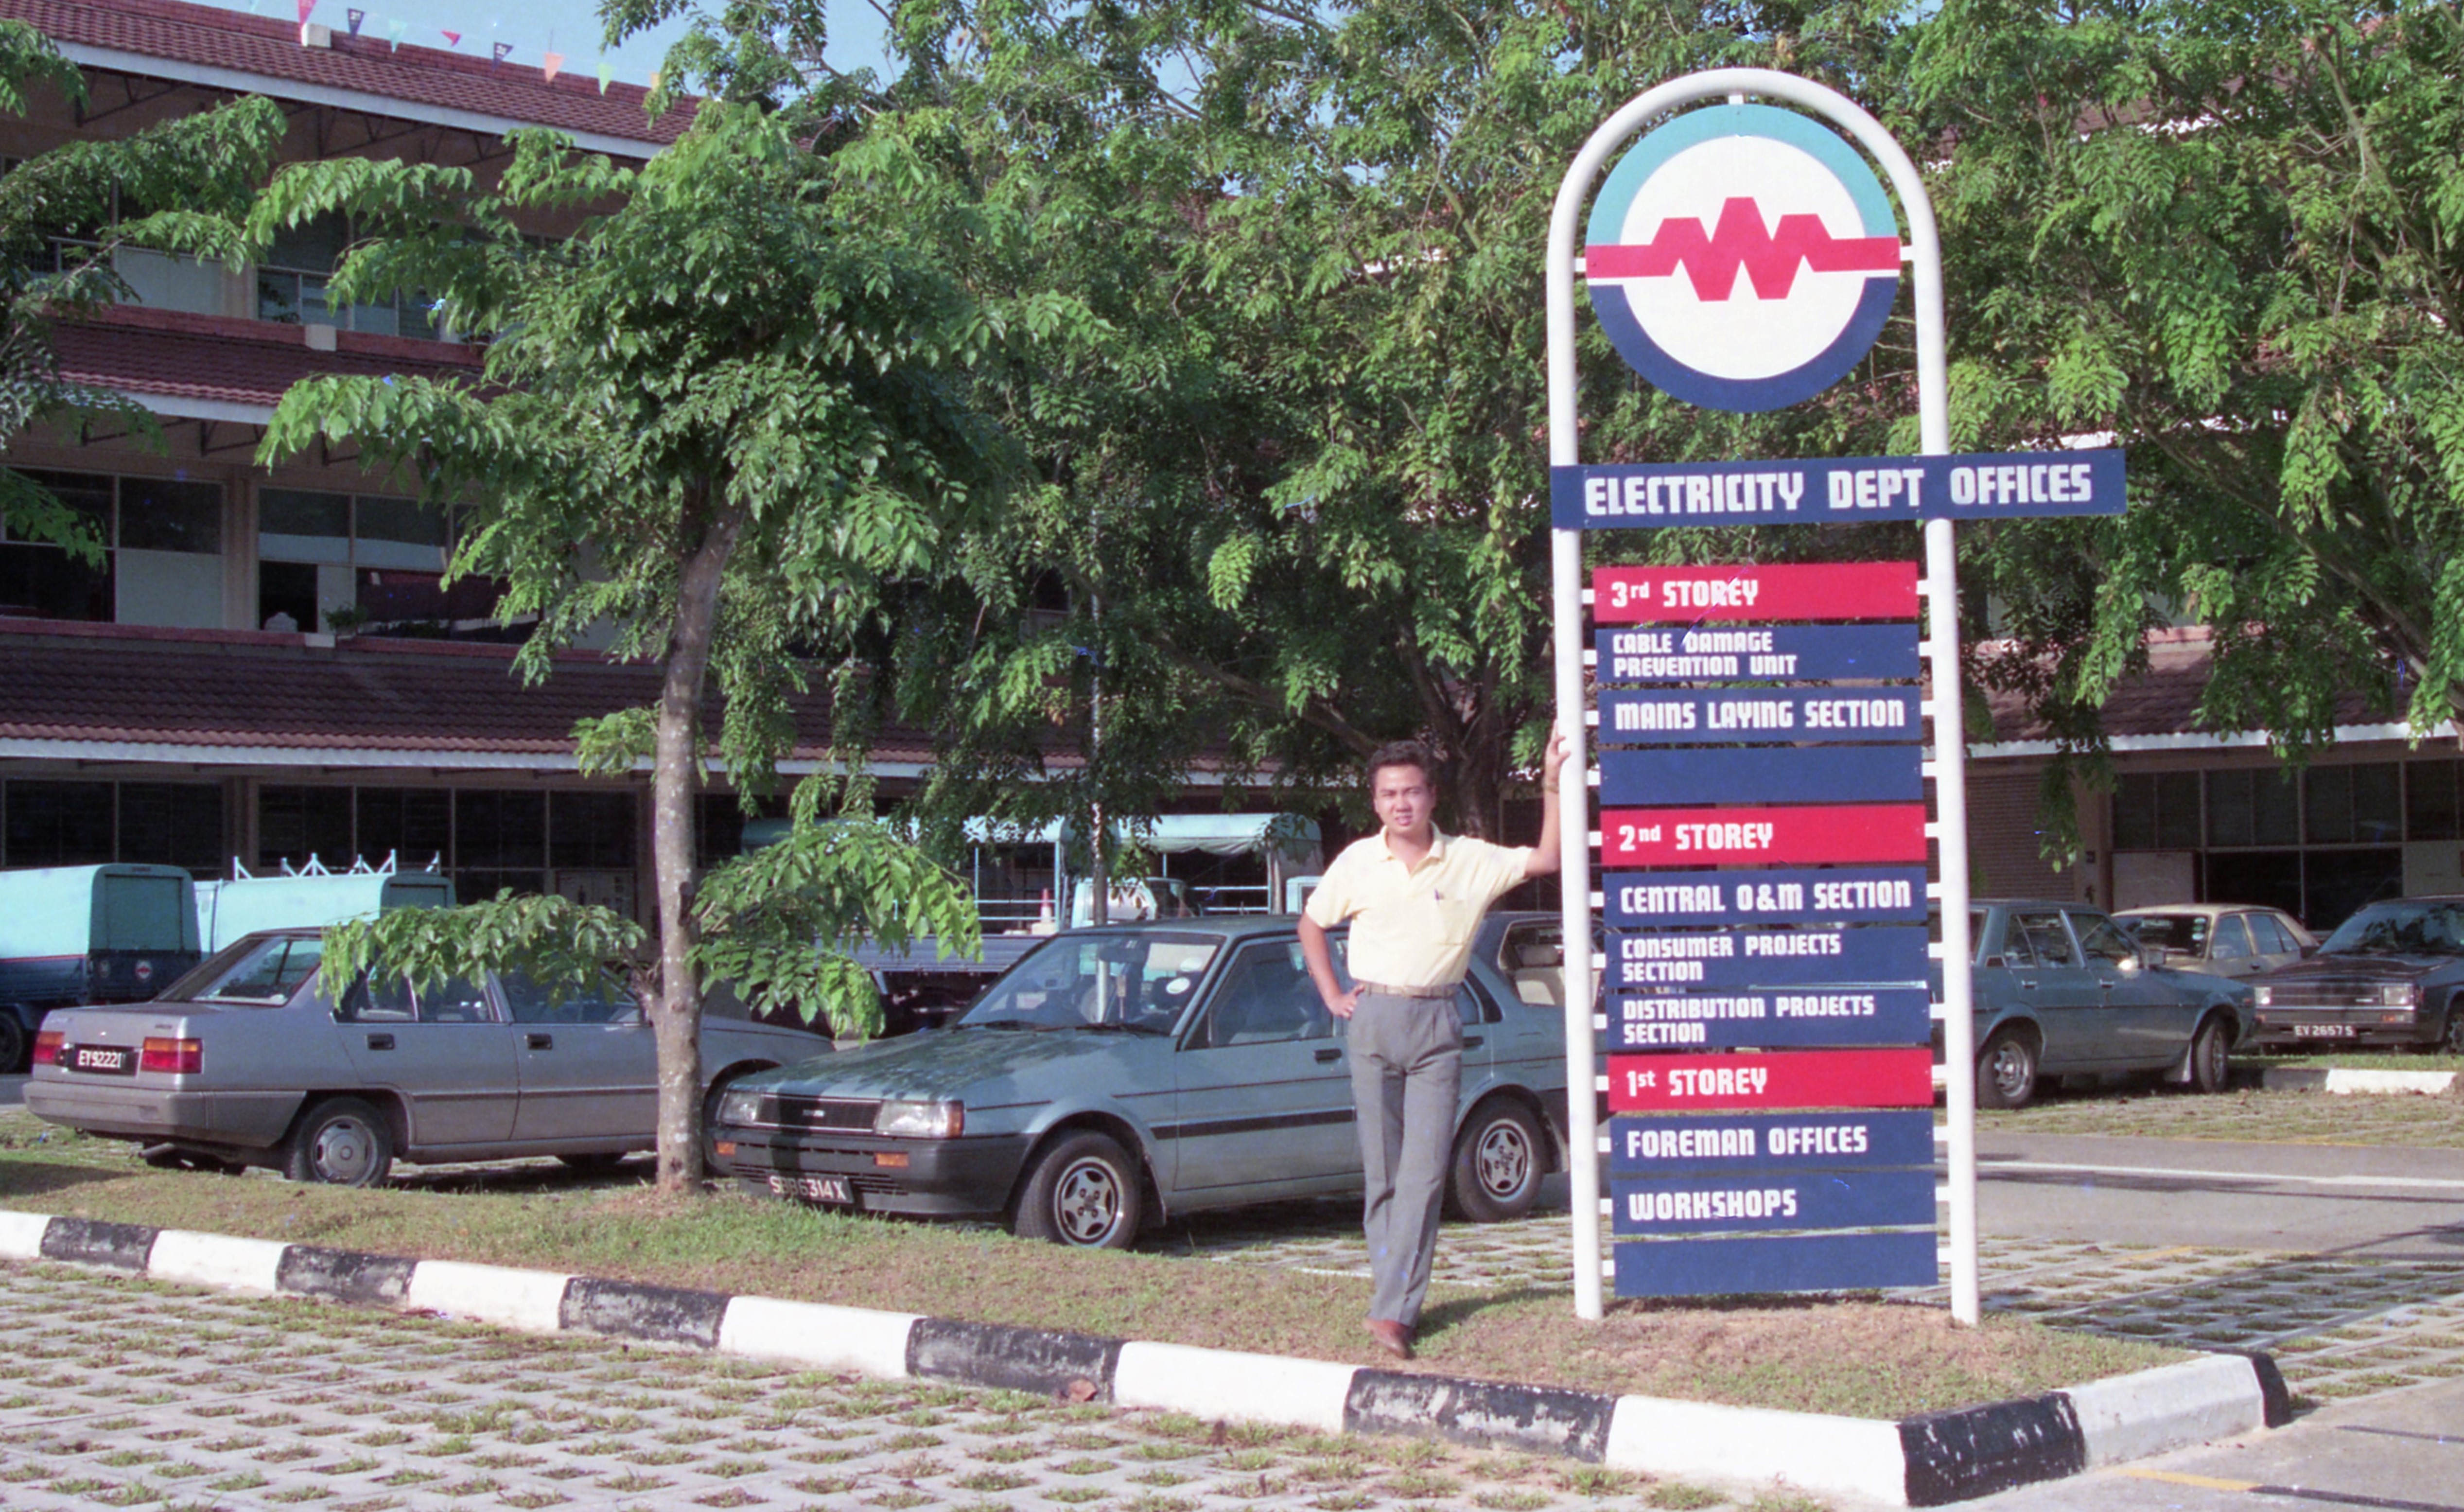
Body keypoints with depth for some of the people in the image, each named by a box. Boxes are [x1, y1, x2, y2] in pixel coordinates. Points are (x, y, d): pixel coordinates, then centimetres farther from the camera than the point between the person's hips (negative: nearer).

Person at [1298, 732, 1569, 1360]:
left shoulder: (1470, 862, 2)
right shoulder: (1357, 863, 6)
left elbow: (1546, 859, 4)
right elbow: (1312, 925, 19)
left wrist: (1552, 784, -4)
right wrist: (1331, 995, 11)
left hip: (1436, 1024, -1)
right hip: (1373, 1019, 1)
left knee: (1424, 1170, -10)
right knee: (1383, 1171, 3)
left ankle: (1394, 1310, -12)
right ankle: (1398, 1295, 12)